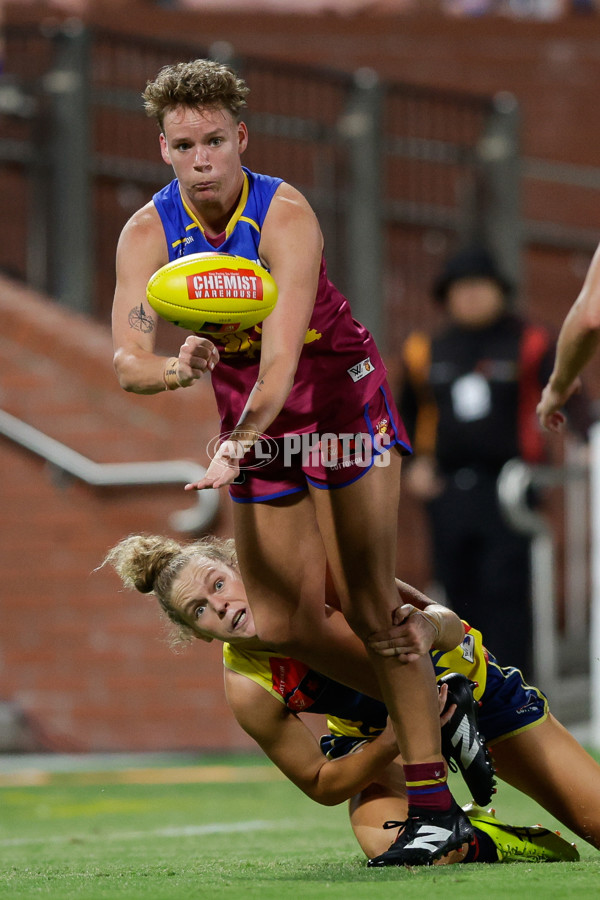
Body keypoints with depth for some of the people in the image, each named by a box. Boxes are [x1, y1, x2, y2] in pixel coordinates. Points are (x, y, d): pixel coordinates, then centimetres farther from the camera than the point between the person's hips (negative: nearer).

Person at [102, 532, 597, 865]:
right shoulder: (249, 691, -28)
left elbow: (446, 620, -23)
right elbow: (320, 783, -17)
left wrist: (427, 629, -48)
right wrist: (393, 741, -35)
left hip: (467, 682, 0)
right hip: (372, 736, 0)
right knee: (386, 839, -33)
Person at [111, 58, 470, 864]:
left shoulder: (286, 216, -25)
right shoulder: (148, 234, -12)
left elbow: (282, 353, -36)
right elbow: (127, 362, -22)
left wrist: (234, 449, -50)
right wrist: (179, 369, -45)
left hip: (341, 401, -4)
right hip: (255, 424, 4)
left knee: (366, 604, -12)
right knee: (283, 625, -2)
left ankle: (434, 799, -9)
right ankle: (419, 711, 21)